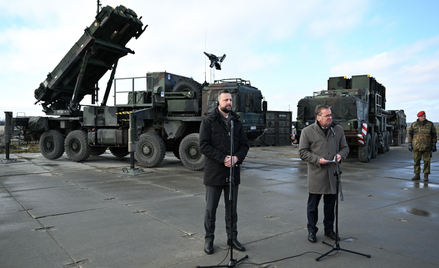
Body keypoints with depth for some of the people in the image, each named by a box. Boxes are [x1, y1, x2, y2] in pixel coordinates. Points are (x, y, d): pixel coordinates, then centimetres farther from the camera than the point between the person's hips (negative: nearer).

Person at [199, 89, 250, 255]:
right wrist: (223, 159, -19)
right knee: (211, 208, 7)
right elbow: (204, 145, -12)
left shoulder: (236, 121, 11)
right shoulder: (208, 121, -4)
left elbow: (244, 144, 9)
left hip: (233, 172, 4)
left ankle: (232, 237, 29)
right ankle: (209, 239, 23)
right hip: (214, 172, -4)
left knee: (232, 208, 14)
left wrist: (236, 158, -11)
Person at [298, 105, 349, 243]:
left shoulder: (338, 130, 8)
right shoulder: (307, 131, -4)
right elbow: (302, 152, -4)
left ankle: (329, 229, 32)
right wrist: (317, 159, -16)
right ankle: (312, 231, 22)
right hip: (315, 175, -3)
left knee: (330, 205, 14)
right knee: (313, 205, 7)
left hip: (332, 174, 4)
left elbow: (345, 147, 15)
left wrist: (340, 155, -7)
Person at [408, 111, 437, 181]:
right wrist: (409, 144, 3)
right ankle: (417, 175, 14)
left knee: (427, 161, 2)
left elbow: (434, 135, 6)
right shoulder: (414, 125, 3)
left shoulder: (430, 124, 2)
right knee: (416, 161, 4)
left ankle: (426, 176, 12)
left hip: (427, 147, -1)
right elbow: (410, 135, 8)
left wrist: (434, 145, 1)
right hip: (416, 146, 1)